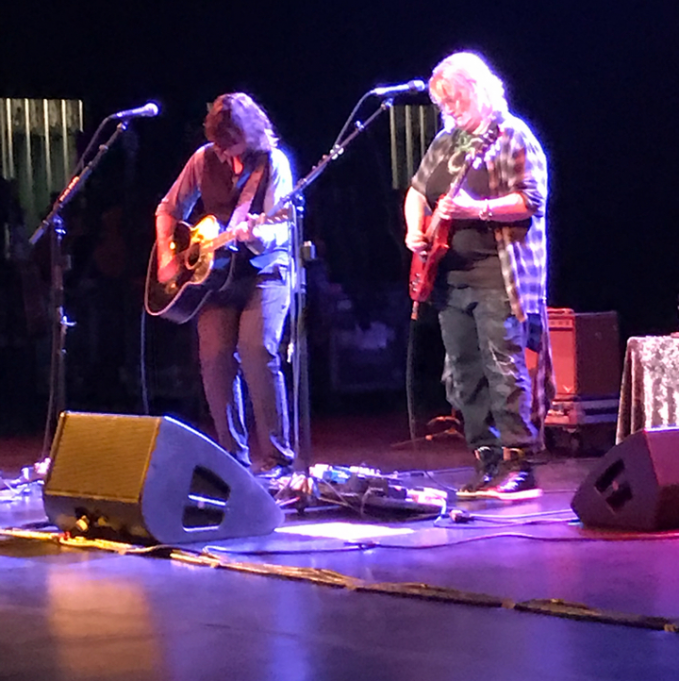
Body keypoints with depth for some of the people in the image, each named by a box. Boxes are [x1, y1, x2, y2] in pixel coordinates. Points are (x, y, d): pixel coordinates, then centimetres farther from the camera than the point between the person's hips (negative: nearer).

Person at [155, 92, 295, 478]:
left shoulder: (273, 163, -6)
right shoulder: (205, 159, 6)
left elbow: (277, 232, -13)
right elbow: (169, 209, 17)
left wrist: (255, 234, -35)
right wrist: (167, 255, 3)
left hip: (265, 271, -4)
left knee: (257, 352, -21)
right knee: (215, 356, -11)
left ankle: (278, 458, -16)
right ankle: (234, 457, 1)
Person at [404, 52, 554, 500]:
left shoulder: (513, 136, -5)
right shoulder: (447, 141, 18)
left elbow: (532, 200, -13)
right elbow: (418, 190, 26)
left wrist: (477, 209, -23)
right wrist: (415, 229, 7)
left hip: (498, 275, -8)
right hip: (450, 275, 8)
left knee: (505, 370, -12)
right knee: (465, 377, 7)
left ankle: (518, 466, -11)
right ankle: (487, 464, 12)